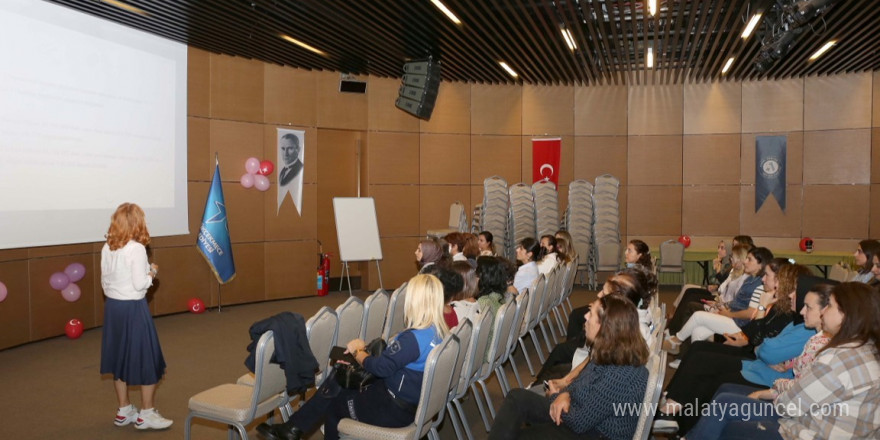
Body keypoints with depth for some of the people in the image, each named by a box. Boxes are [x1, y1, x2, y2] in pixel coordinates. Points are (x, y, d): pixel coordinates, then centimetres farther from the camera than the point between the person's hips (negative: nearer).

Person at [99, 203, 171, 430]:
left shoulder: (107, 248, 4)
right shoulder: (137, 248, -17)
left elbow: (105, 282, 10)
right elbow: (139, 284, -18)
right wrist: (152, 272, -1)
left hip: (112, 306, 7)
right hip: (133, 308, -7)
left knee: (119, 357, 15)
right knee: (145, 359, 4)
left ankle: (124, 411, 26)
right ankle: (146, 414, 11)